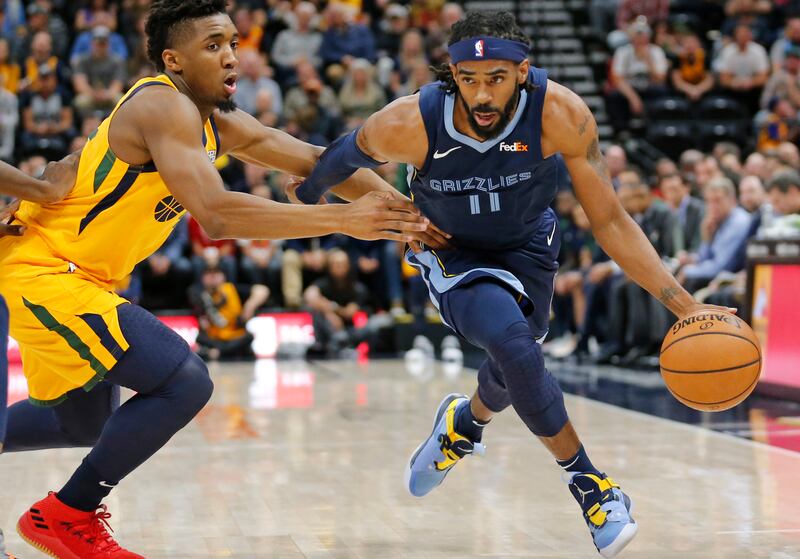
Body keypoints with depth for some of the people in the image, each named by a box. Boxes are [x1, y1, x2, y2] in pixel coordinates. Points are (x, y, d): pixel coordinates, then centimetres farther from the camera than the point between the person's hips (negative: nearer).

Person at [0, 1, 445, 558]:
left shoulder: (220, 125, 7)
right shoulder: (164, 106, -22)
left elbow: (314, 161, 7)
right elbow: (217, 215, -35)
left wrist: (397, 205, -9)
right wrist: (344, 220, -34)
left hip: (76, 278, 10)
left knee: (88, 425, 25)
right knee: (184, 382, -18)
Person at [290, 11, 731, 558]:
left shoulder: (561, 115, -32)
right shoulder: (407, 125, -34)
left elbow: (610, 221, -24)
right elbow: (350, 152, -9)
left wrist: (685, 306, -30)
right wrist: (306, 194, 10)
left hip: (526, 246, 2)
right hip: (450, 251, -2)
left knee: (511, 370, 17)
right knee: (515, 345, -28)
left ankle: (465, 424, 55)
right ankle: (588, 481, -8)